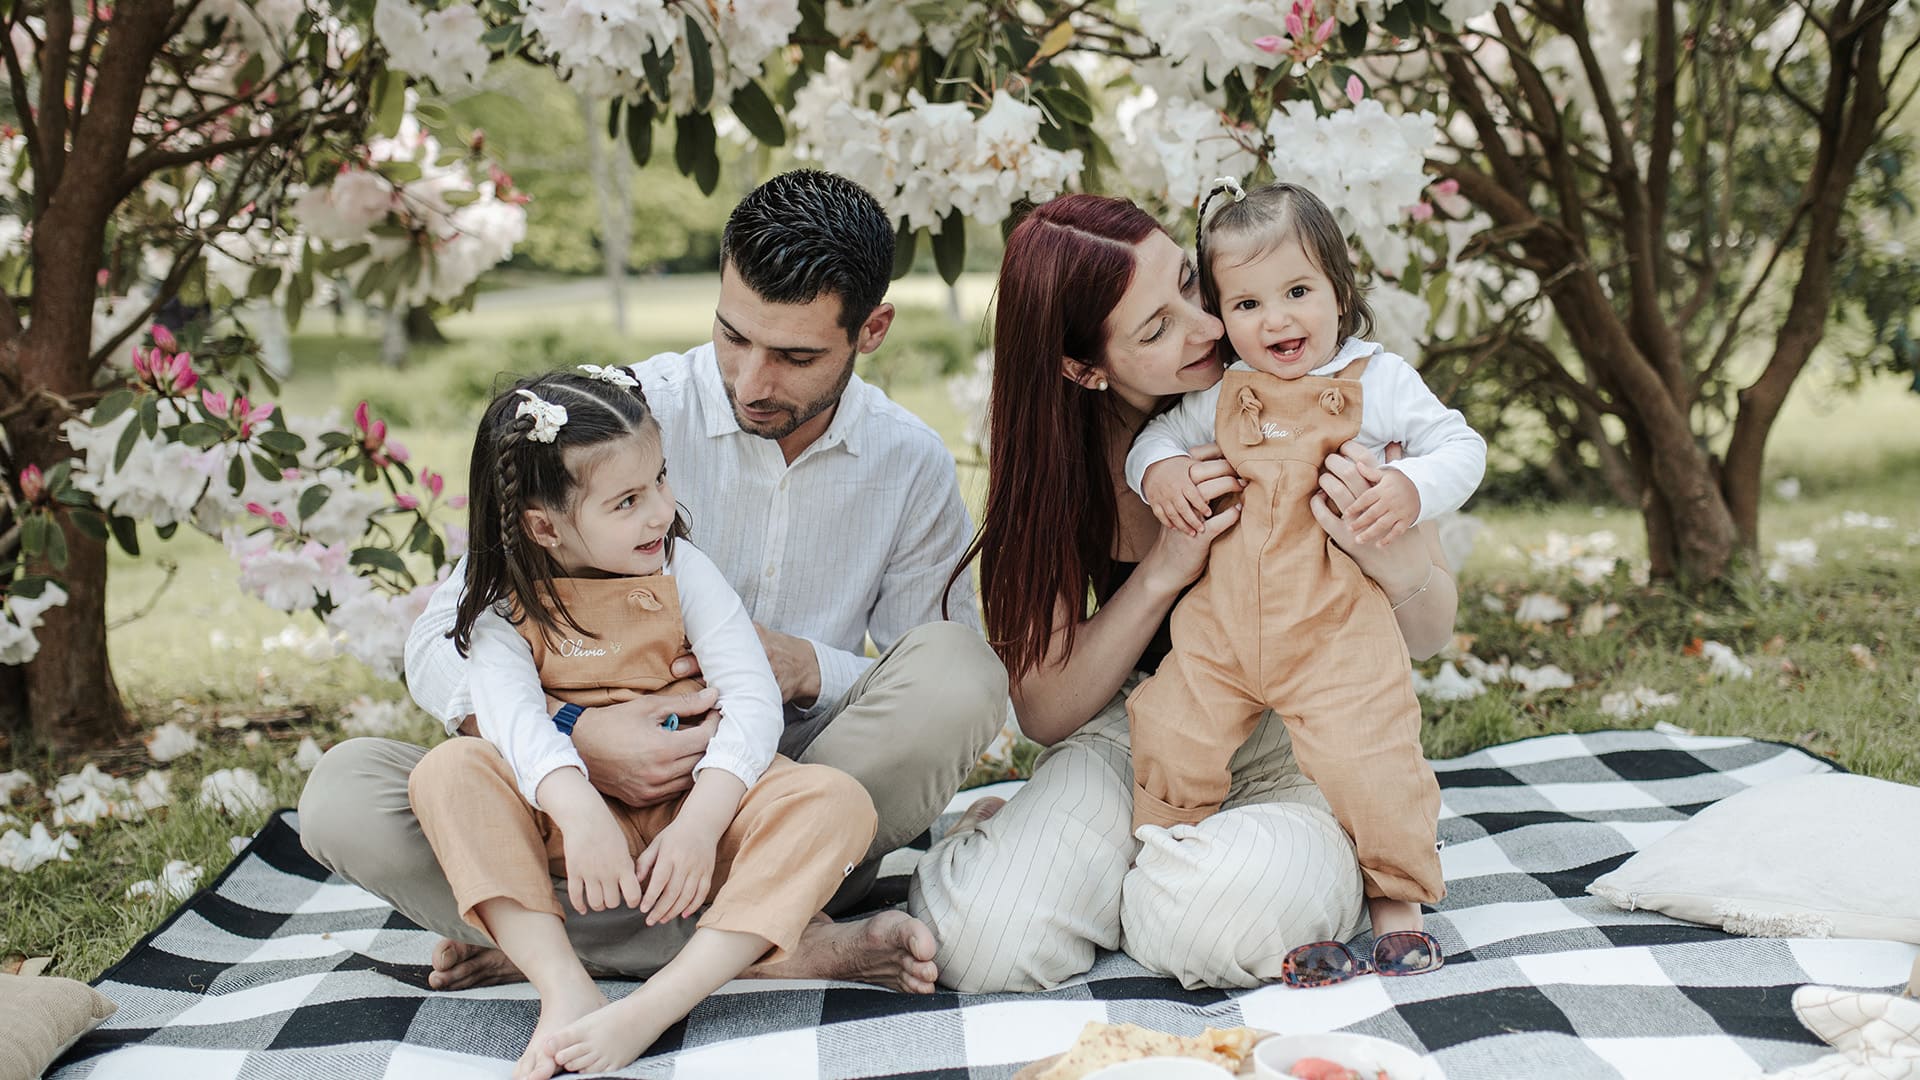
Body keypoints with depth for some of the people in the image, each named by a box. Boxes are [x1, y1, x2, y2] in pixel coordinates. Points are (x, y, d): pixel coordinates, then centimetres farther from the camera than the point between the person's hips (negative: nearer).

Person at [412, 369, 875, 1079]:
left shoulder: (681, 570, 2)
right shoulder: (507, 602, 1)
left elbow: (753, 699, -10)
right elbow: (506, 709, -20)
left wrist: (700, 823, -26)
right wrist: (578, 811, -40)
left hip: (694, 810, 1)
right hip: (572, 819, 0)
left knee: (839, 801, -27)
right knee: (449, 769, -25)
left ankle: (654, 1007, -40)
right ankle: (567, 993, -37)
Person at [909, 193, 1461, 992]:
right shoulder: (1055, 456, -8)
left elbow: (1430, 637, -4)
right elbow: (1044, 711, -8)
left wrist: (1393, 559, -30)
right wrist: (1165, 569, -23)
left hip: (1296, 752, -1)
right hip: (1130, 738, 1)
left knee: (1220, 919, -35)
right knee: (982, 940, -26)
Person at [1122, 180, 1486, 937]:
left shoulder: (1377, 380, -3)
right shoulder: (1220, 397, 6)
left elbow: (1461, 447, 0)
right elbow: (1161, 432, 21)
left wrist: (1412, 487, -21)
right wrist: (1155, 468, -3)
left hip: (1336, 632, -3)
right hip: (1222, 626, 4)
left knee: (1364, 765, -9)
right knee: (1170, 743, 4)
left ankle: (1398, 884, 17)